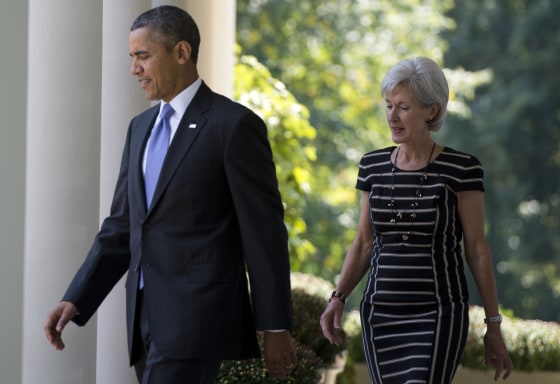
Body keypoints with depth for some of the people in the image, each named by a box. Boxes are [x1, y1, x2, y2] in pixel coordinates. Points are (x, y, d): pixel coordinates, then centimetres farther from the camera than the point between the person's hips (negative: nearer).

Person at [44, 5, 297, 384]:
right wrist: (76, 301, 6)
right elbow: (121, 227, 18)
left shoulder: (235, 125, -7)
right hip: (147, 317, 8)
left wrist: (276, 327, -8)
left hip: (198, 315, -8)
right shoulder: (141, 128, 16)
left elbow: (265, 231, -7)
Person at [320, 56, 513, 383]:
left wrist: (494, 327, -3)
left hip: (439, 316, -4)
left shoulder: (461, 169, -6)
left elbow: (477, 249, -4)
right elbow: (364, 243, 11)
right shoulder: (373, 166, 6)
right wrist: (338, 299, -4)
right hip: (381, 315, 5)